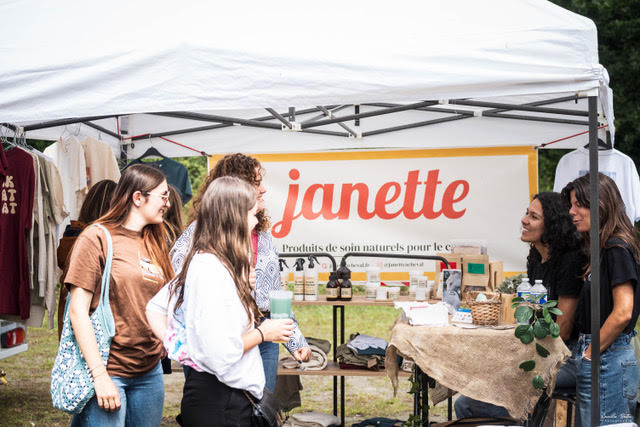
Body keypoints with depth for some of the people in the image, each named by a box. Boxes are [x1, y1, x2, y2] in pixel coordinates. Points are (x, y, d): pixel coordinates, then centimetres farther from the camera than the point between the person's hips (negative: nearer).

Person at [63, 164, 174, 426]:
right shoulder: (97, 238, -8)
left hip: (150, 371, 6)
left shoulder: (154, 243, 11)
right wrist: (99, 375, -17)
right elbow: (78, 311, -13)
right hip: (109, 372, -6)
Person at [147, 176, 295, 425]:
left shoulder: (199, 262, 8)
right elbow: (220, 354, -26)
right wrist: (262, 333, -11)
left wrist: (176, 349, 8)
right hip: (218, 403, -9)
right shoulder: (212, 270, -22)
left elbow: (154, 308, 17)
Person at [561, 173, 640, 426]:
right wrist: (584, 353, 11)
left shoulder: (617, 249, -13)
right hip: (597, 362, 9)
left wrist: (590, 354, -12)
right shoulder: (603, 249, 15)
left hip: (608, 360, -9)